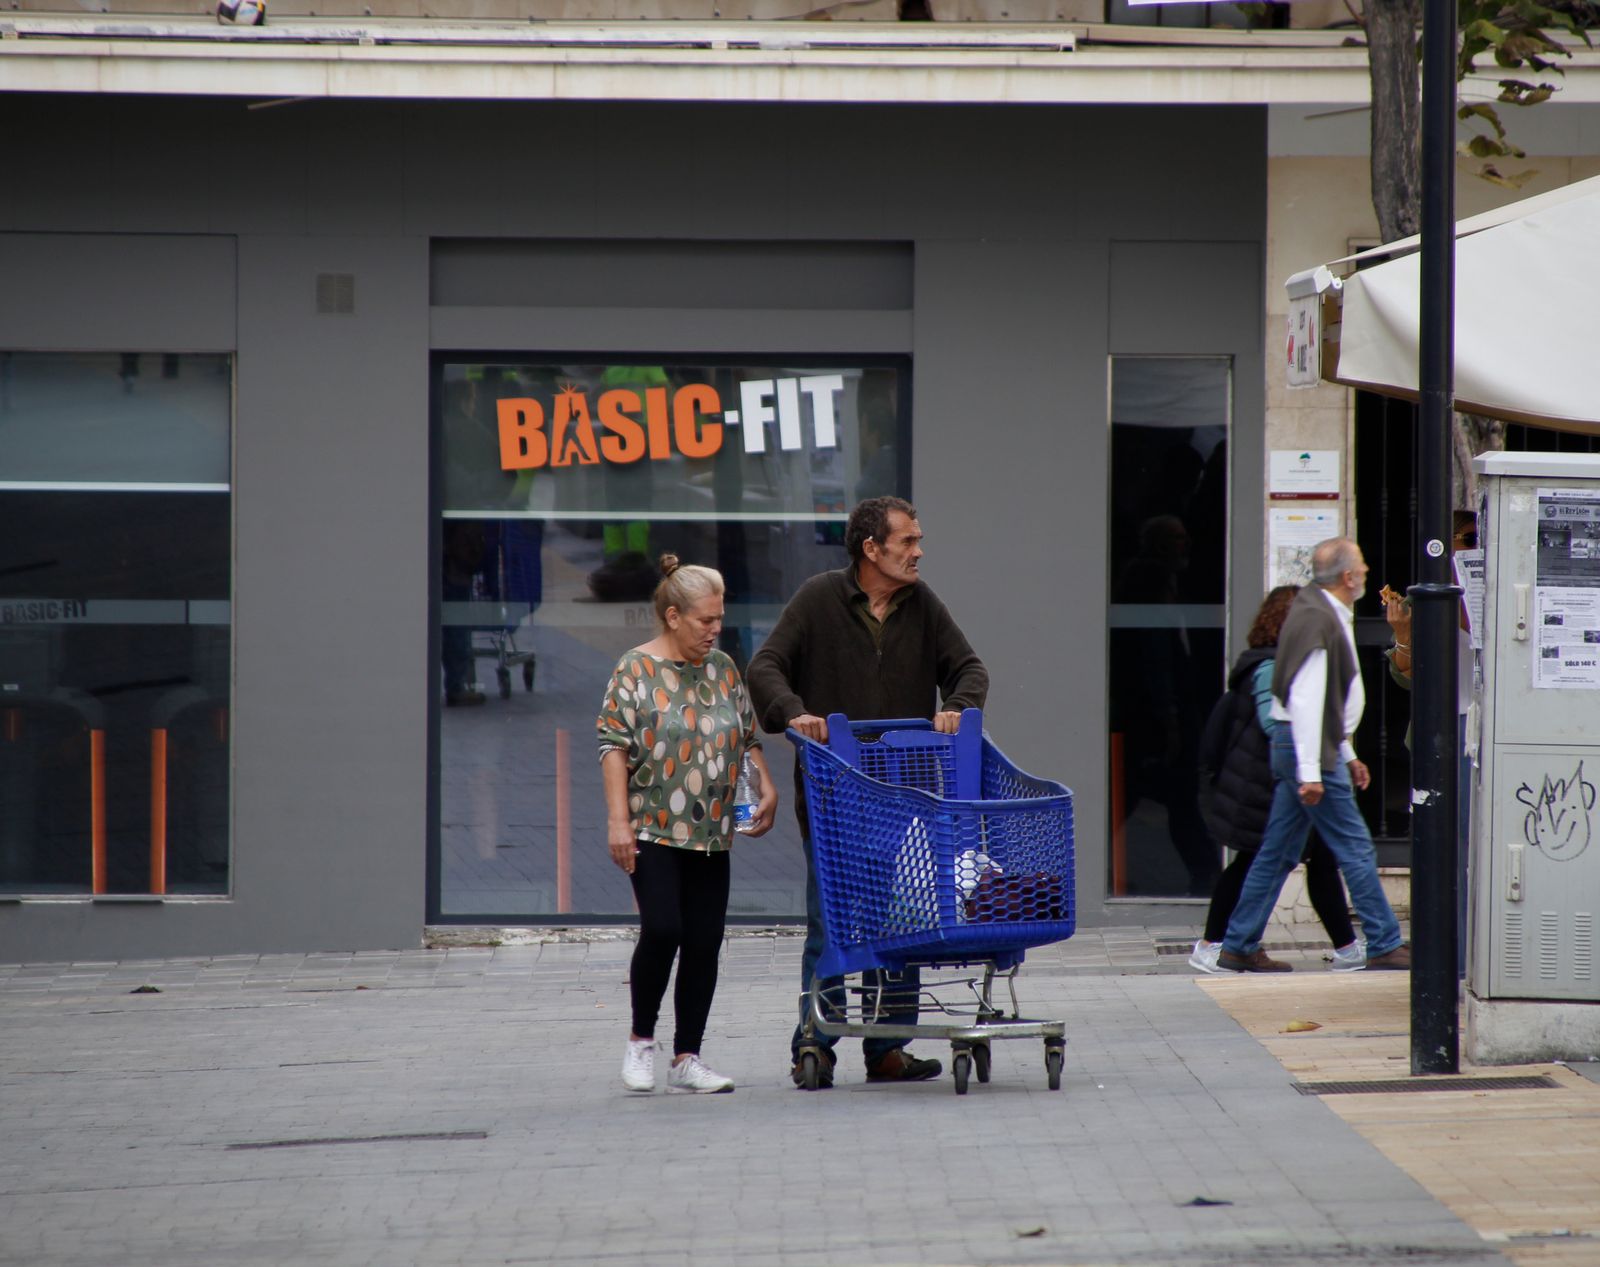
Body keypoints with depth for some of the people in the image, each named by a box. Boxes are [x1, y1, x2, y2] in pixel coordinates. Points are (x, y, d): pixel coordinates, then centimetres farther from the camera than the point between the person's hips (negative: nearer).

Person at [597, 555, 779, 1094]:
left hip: (711, 835, 5)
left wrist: (767, 789, 3)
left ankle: (687, 1059, 8)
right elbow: (614, 746, -7)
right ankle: (641, 1040, 4)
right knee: (662, 929, -15)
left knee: (704, 944, 2)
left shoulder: (722, 669, 12)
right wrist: (618, 819, -14)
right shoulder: (636, 669, -4)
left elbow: (748, 738, 19)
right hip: (653, 829, -5)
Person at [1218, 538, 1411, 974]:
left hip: (1299, 747, 10)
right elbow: (1304, 700, -22)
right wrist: (1311, 772, -24)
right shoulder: (1317, 619, -18)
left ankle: (1238, 947, 11)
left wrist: (1346, 756, 26)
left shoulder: (1330, 615, 16)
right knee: (1355, 849, -4)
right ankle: (1383, 945, 2)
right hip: (1307, 748, -10)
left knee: (1278, 852, 10)